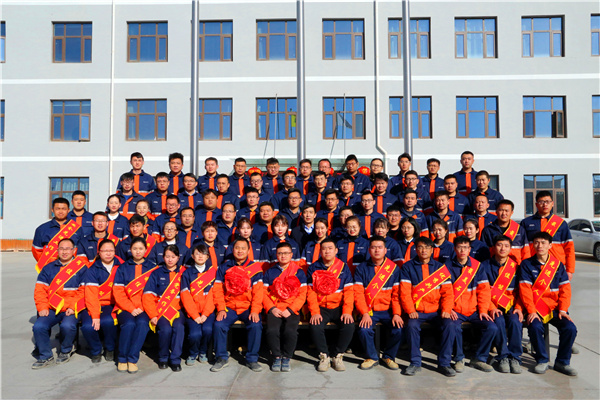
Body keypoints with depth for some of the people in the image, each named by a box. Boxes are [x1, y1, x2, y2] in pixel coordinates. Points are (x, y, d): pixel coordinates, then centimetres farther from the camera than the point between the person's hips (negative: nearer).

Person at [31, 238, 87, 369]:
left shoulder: (81, 267, 3)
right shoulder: (49, 268, 13)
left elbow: (83, 291, -3)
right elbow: (40, 290, 8)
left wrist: (73, 307, -14)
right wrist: (42, 307, -6)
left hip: (72, 310, -3)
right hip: (52, 309, 4)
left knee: (67, 326, -30)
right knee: (39, 326, -21)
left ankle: (65, 351, 2)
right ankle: (45, 357, 2)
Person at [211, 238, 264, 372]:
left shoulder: (255, 267, 4)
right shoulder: (224, 267, 9)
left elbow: (258, 291, -2)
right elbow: (217, 290, 4)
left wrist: (255, 311, -15)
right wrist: (221, 309, -9)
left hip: (248, 307, -1)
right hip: (229, 307, 1)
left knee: (256, 325, -27)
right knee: (218, 325, -24)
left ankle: (252, 359, -6)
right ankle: (222, 358, -3)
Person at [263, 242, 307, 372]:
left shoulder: (299, 272, 9)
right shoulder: (270, 272, 14)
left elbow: (302, 295, 3)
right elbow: (264, 293, 9)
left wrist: (290, 310, -9)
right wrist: (271, 308, -7)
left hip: (292, 311, -1)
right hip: (274, 311, 1)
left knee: (290, 331, -28)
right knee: (271, 331, -27)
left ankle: (286, 358, -2)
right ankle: (276, 357, -2)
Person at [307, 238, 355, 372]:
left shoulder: (343, 267, 5)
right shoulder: (313, 267, 4)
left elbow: (349, 292, 0)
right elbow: (311, 292, -1)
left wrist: (347, 311, -14)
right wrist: (315, 312, -14)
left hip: (339, 307, 0)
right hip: (321, 307, 0)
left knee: (349, 325, -26)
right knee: (315, 326, -28)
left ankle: (337, 356, -2)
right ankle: (324, 356, -4)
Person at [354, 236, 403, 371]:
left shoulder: (393, 268, 4)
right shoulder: (362, 268, 2)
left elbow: (397, 294, 1)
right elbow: (358, 294, -4)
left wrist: (396, 314, -13)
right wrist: (365, 313, -16)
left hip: (388, 310, 1)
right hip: (369, 311, -1)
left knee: (398, 329, -24)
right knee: (364, 330, -27)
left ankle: (389, 356, 7)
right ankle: (372, 357, 4)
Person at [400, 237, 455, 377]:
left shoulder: (440, 267, 11)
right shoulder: (408, 267, 5)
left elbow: (447, 292, 6)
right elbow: (405, 292, -1)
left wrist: (446, 310, -9)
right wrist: (410, 310, -14)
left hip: (436, 311, 2)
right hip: (416, 311, -2)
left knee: (449, 325, -25)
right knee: (412, 325, -30)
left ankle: (444, 363, -9)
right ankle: (415, 362, -13)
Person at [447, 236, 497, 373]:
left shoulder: (477, 266, 7)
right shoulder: (447, 266, 0)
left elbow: (484, 290, 5)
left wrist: (483, 310, -5)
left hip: (474, 311, 3)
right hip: (455, 311, -3)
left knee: (492, 328, -17)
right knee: (455, 327, -31)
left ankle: (479, 359, 2)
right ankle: (459, 359, -6)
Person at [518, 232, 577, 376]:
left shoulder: (558, 264, 9)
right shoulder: (527, 264, 1)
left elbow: (565, 288, 5)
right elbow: (525, 289, -6)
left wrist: (563, 310, -8)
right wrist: (531, 311, -15)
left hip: (555, 307, 3)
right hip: (535, 308, -2)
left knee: (570, 328, -21)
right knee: (535, 327, -29)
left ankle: (562, 362, 3)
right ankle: (542, 360, -4)